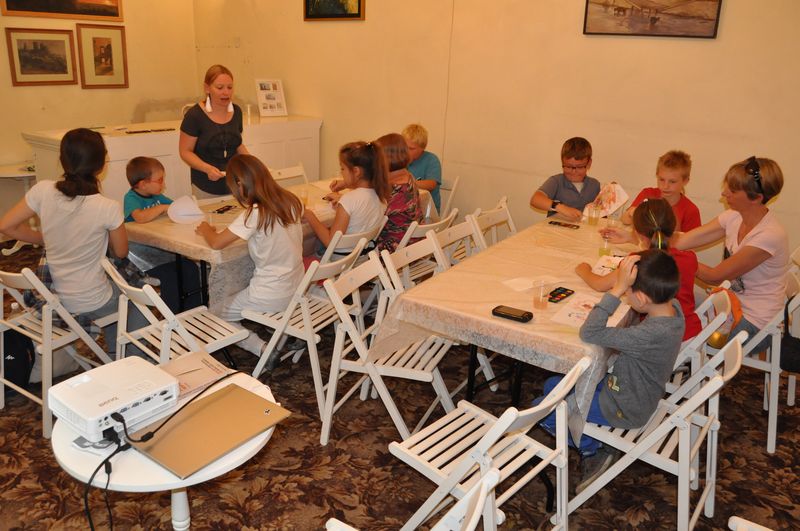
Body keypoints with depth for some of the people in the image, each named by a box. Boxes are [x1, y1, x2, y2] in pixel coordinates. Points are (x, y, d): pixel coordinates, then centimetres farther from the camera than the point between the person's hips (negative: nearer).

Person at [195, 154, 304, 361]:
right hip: (296, 288, 7)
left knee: (222, 314, 16)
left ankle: (263, 349, -3)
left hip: (272, 295, -7)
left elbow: (216, 243, -19)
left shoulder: (255, 214, -22)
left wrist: (205, 230, 3)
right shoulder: (290, 201, -3)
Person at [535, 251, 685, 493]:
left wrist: (618, 289, -39)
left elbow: (589, 333, -38)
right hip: (631, 390, 9)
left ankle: (592, 451, 14)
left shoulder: (652, 334, -38)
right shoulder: (672, 306, -13)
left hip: (623, 409, -9)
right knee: (552, 385, 17)